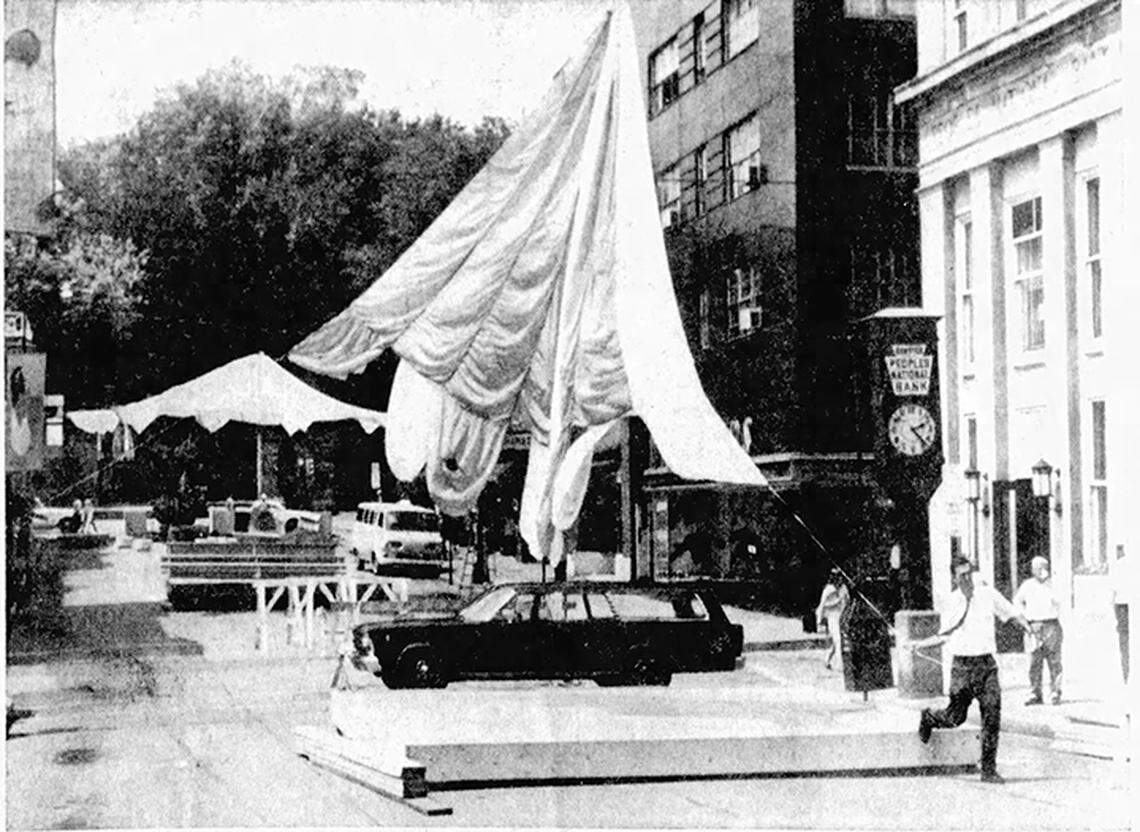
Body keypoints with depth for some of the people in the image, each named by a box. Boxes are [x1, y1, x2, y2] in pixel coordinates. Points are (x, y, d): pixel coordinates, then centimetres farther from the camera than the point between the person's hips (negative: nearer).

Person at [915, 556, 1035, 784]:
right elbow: (947, 634, 15)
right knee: (956, 717, -1)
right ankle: (928, 718, 33)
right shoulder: (953, 601, 3)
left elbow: (1013, 613, 8)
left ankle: (989, 770, 1)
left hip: (986, 663, 1)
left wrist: (1029, 628, -9)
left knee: (992, 717, -6)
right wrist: (921, 643, 6)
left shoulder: (987, 593, 1)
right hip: (962, 665, -1)